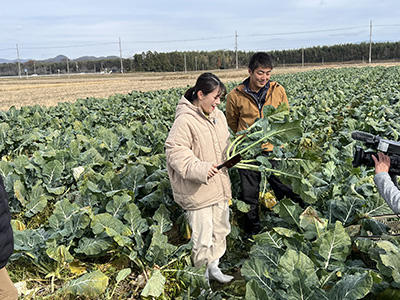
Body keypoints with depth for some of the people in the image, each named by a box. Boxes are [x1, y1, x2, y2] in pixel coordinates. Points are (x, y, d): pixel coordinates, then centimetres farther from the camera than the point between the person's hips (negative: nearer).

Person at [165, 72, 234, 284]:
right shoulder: (185, 120, -19)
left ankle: (213, 267, 41)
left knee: (220, 229, 20)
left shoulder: (218, 116, 7)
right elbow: (175, 151, -21)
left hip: (219, 186, 8)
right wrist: (198, 168, -29)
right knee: (202, 236, 2)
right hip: (197, 189, -8)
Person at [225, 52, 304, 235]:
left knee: (284, 189, 10)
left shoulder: (278, 91, -2)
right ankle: (253, 232, 32)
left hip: (273, 150, 1)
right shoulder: (236, 96, -7)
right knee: (249, 195, 11)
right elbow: (232, 123, 9)